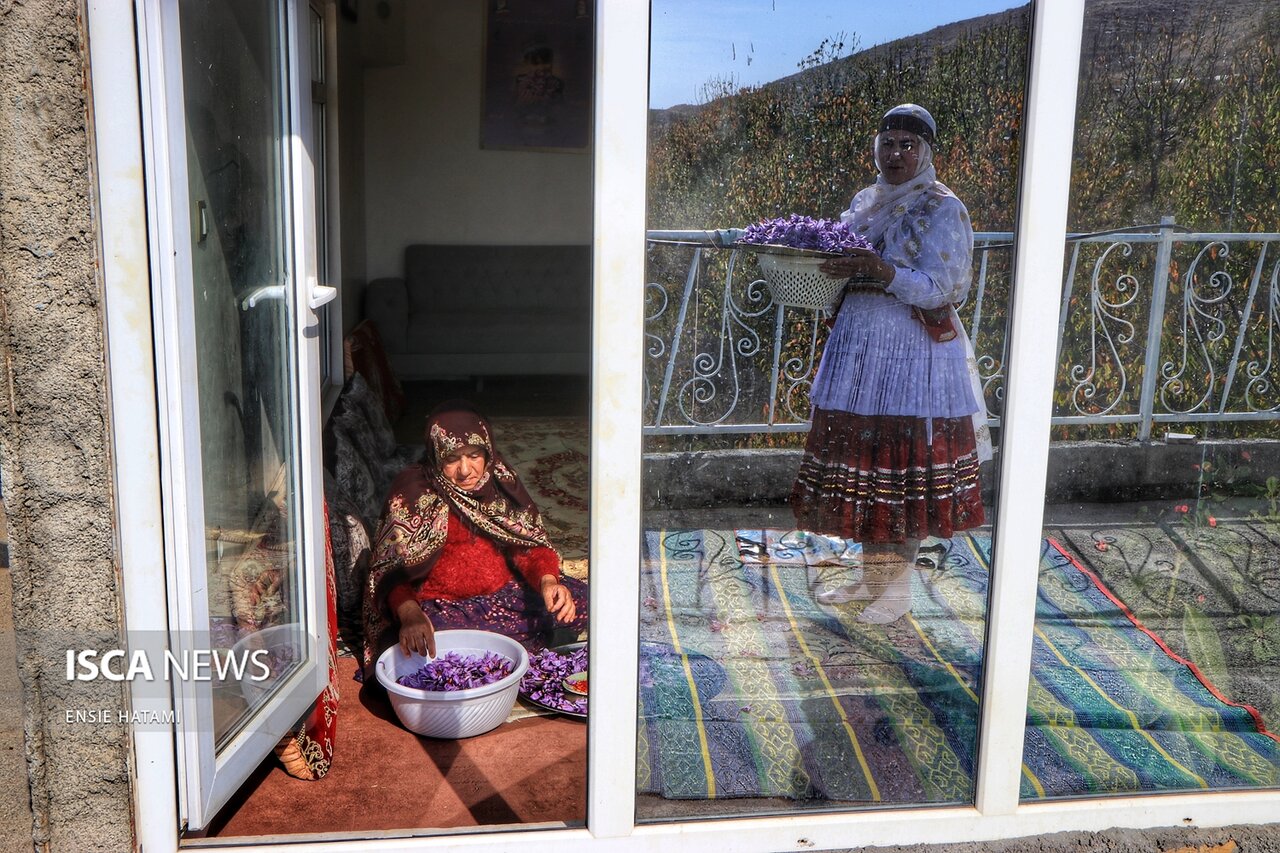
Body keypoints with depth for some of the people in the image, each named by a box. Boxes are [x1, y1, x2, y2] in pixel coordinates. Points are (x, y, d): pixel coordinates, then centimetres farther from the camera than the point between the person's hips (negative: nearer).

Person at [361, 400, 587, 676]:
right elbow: (390, 569, -17)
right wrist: (409, 612, -38)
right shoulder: (414, 492, -11)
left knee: (581, 602, -16)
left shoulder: (500, 479, 1)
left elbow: (530, 542, 3)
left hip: (504, 591, 4)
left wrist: (548, 580, -19)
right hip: (441, 606, -3)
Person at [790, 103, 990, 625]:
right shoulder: (866, 202, 14)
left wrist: (886, 274, -29)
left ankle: (898, 586, 10)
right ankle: (871, 576, 23)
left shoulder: (943, 210, -6)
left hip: (915, 351, -6)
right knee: (860, 460, 9)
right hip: (859, 345, 7)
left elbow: (941, 287, -14)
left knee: (906, 466, -2)